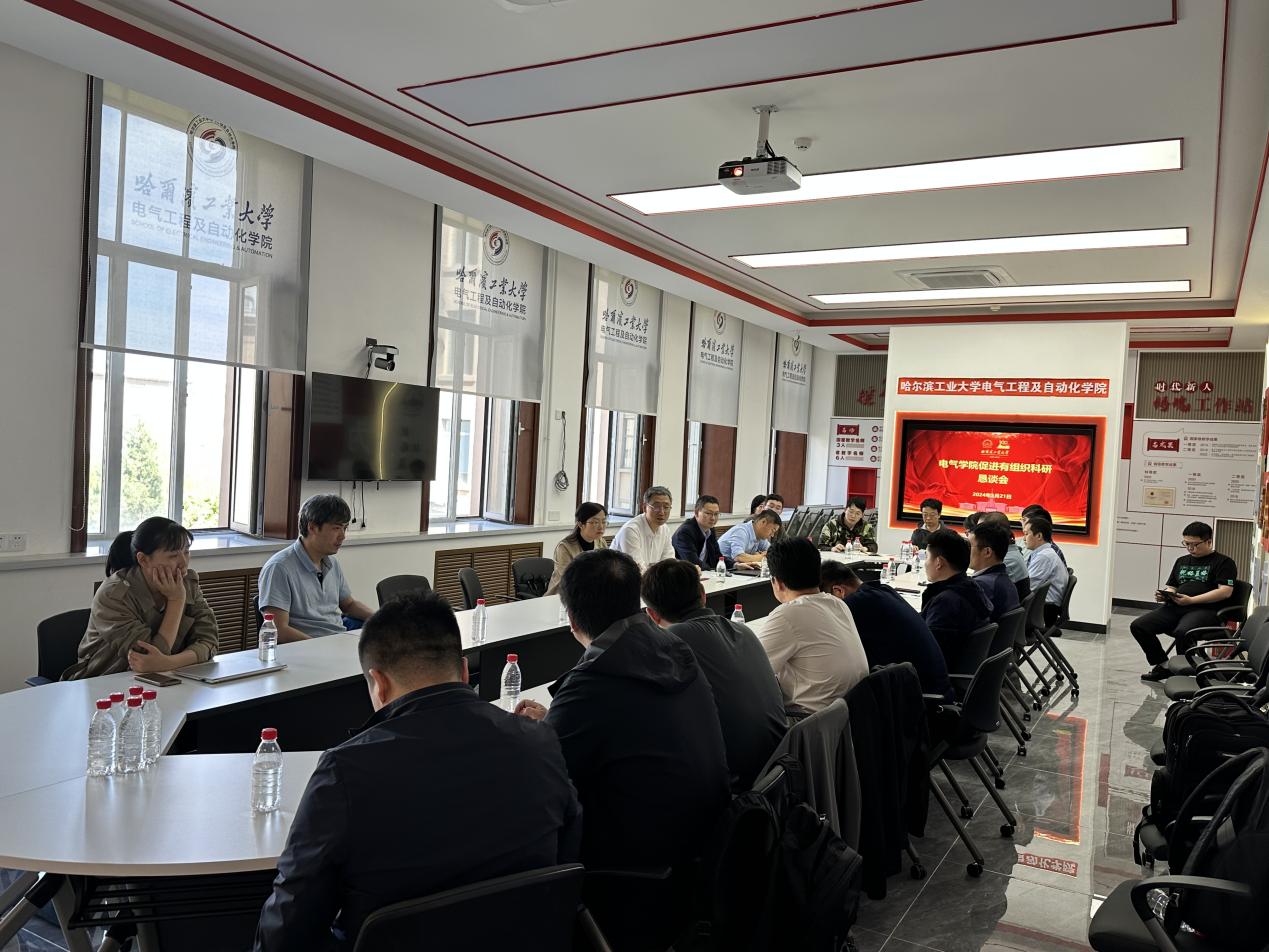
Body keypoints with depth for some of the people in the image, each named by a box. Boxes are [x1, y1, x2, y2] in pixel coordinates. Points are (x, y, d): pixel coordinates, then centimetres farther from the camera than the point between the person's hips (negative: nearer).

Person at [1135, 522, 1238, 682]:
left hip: (1205, 609, -7)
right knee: (1138, 626, -15)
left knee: (1182, 632, -38)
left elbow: (1225, 591, -8)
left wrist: (1191, 600, -15)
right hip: (1175, 608, 7)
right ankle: (1162, 666, -1)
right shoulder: (1181, 561, 26)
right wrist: (1163, 595, 5)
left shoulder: (1224, 562, 5)